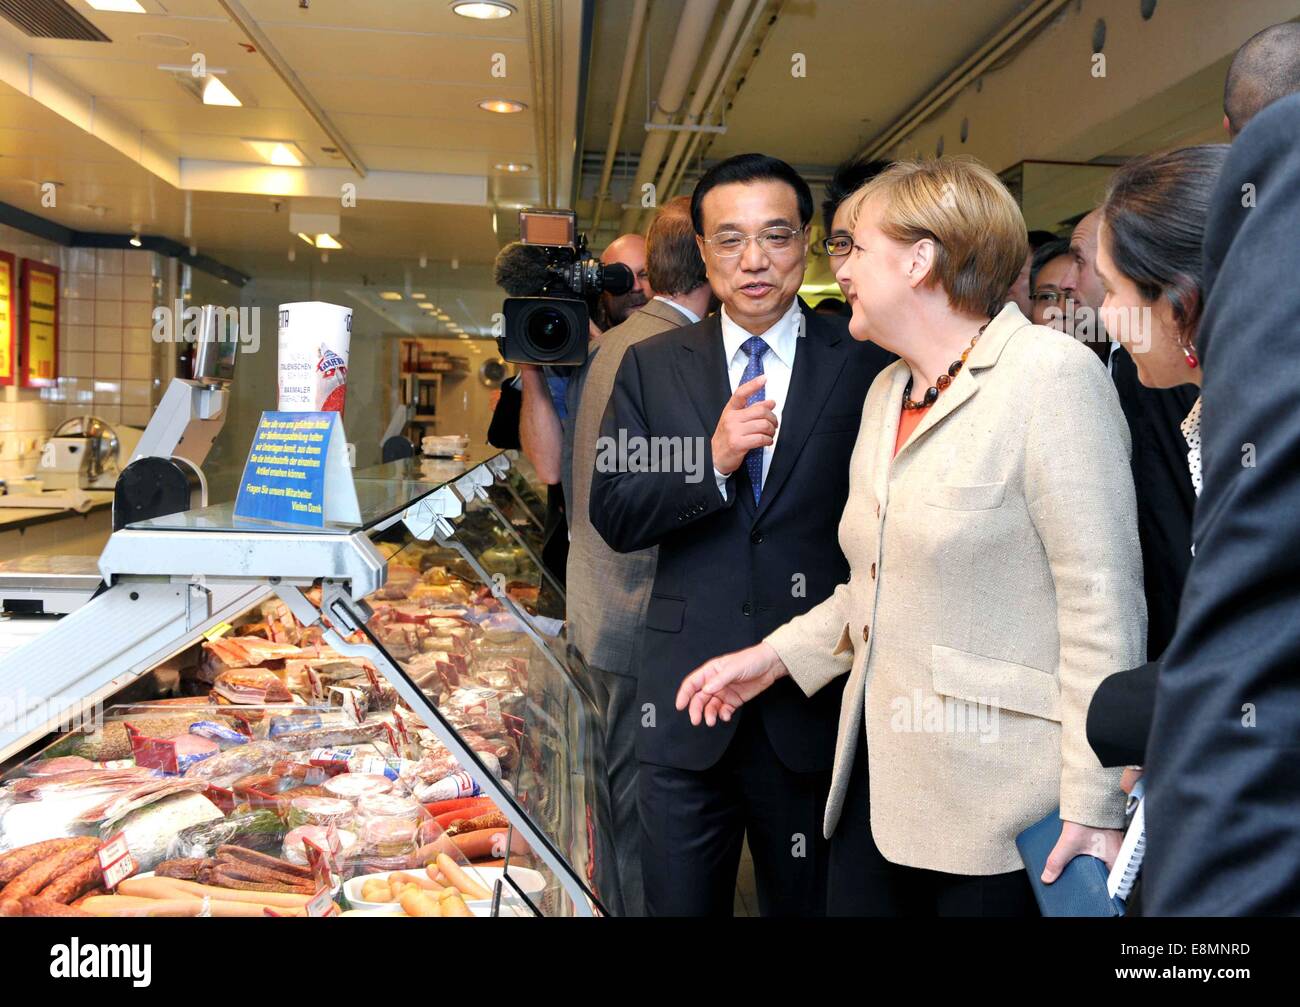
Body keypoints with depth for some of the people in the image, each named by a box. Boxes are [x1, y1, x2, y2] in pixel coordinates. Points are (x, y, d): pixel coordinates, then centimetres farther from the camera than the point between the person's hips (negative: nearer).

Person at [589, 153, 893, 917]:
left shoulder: (867, 365, -3)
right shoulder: (652, 367, 4)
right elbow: (613, 516, -3)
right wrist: (713, 460, -18)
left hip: (818, 698, -1)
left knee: (810, 902, 17)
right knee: (679, 902, 16)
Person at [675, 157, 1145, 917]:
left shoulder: (1049, 372, -12)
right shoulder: (888, 390, 13)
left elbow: (1101, 600, -17)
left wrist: (1095, 807, -18)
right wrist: (780, 654, 10)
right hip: (881, 779, 7)